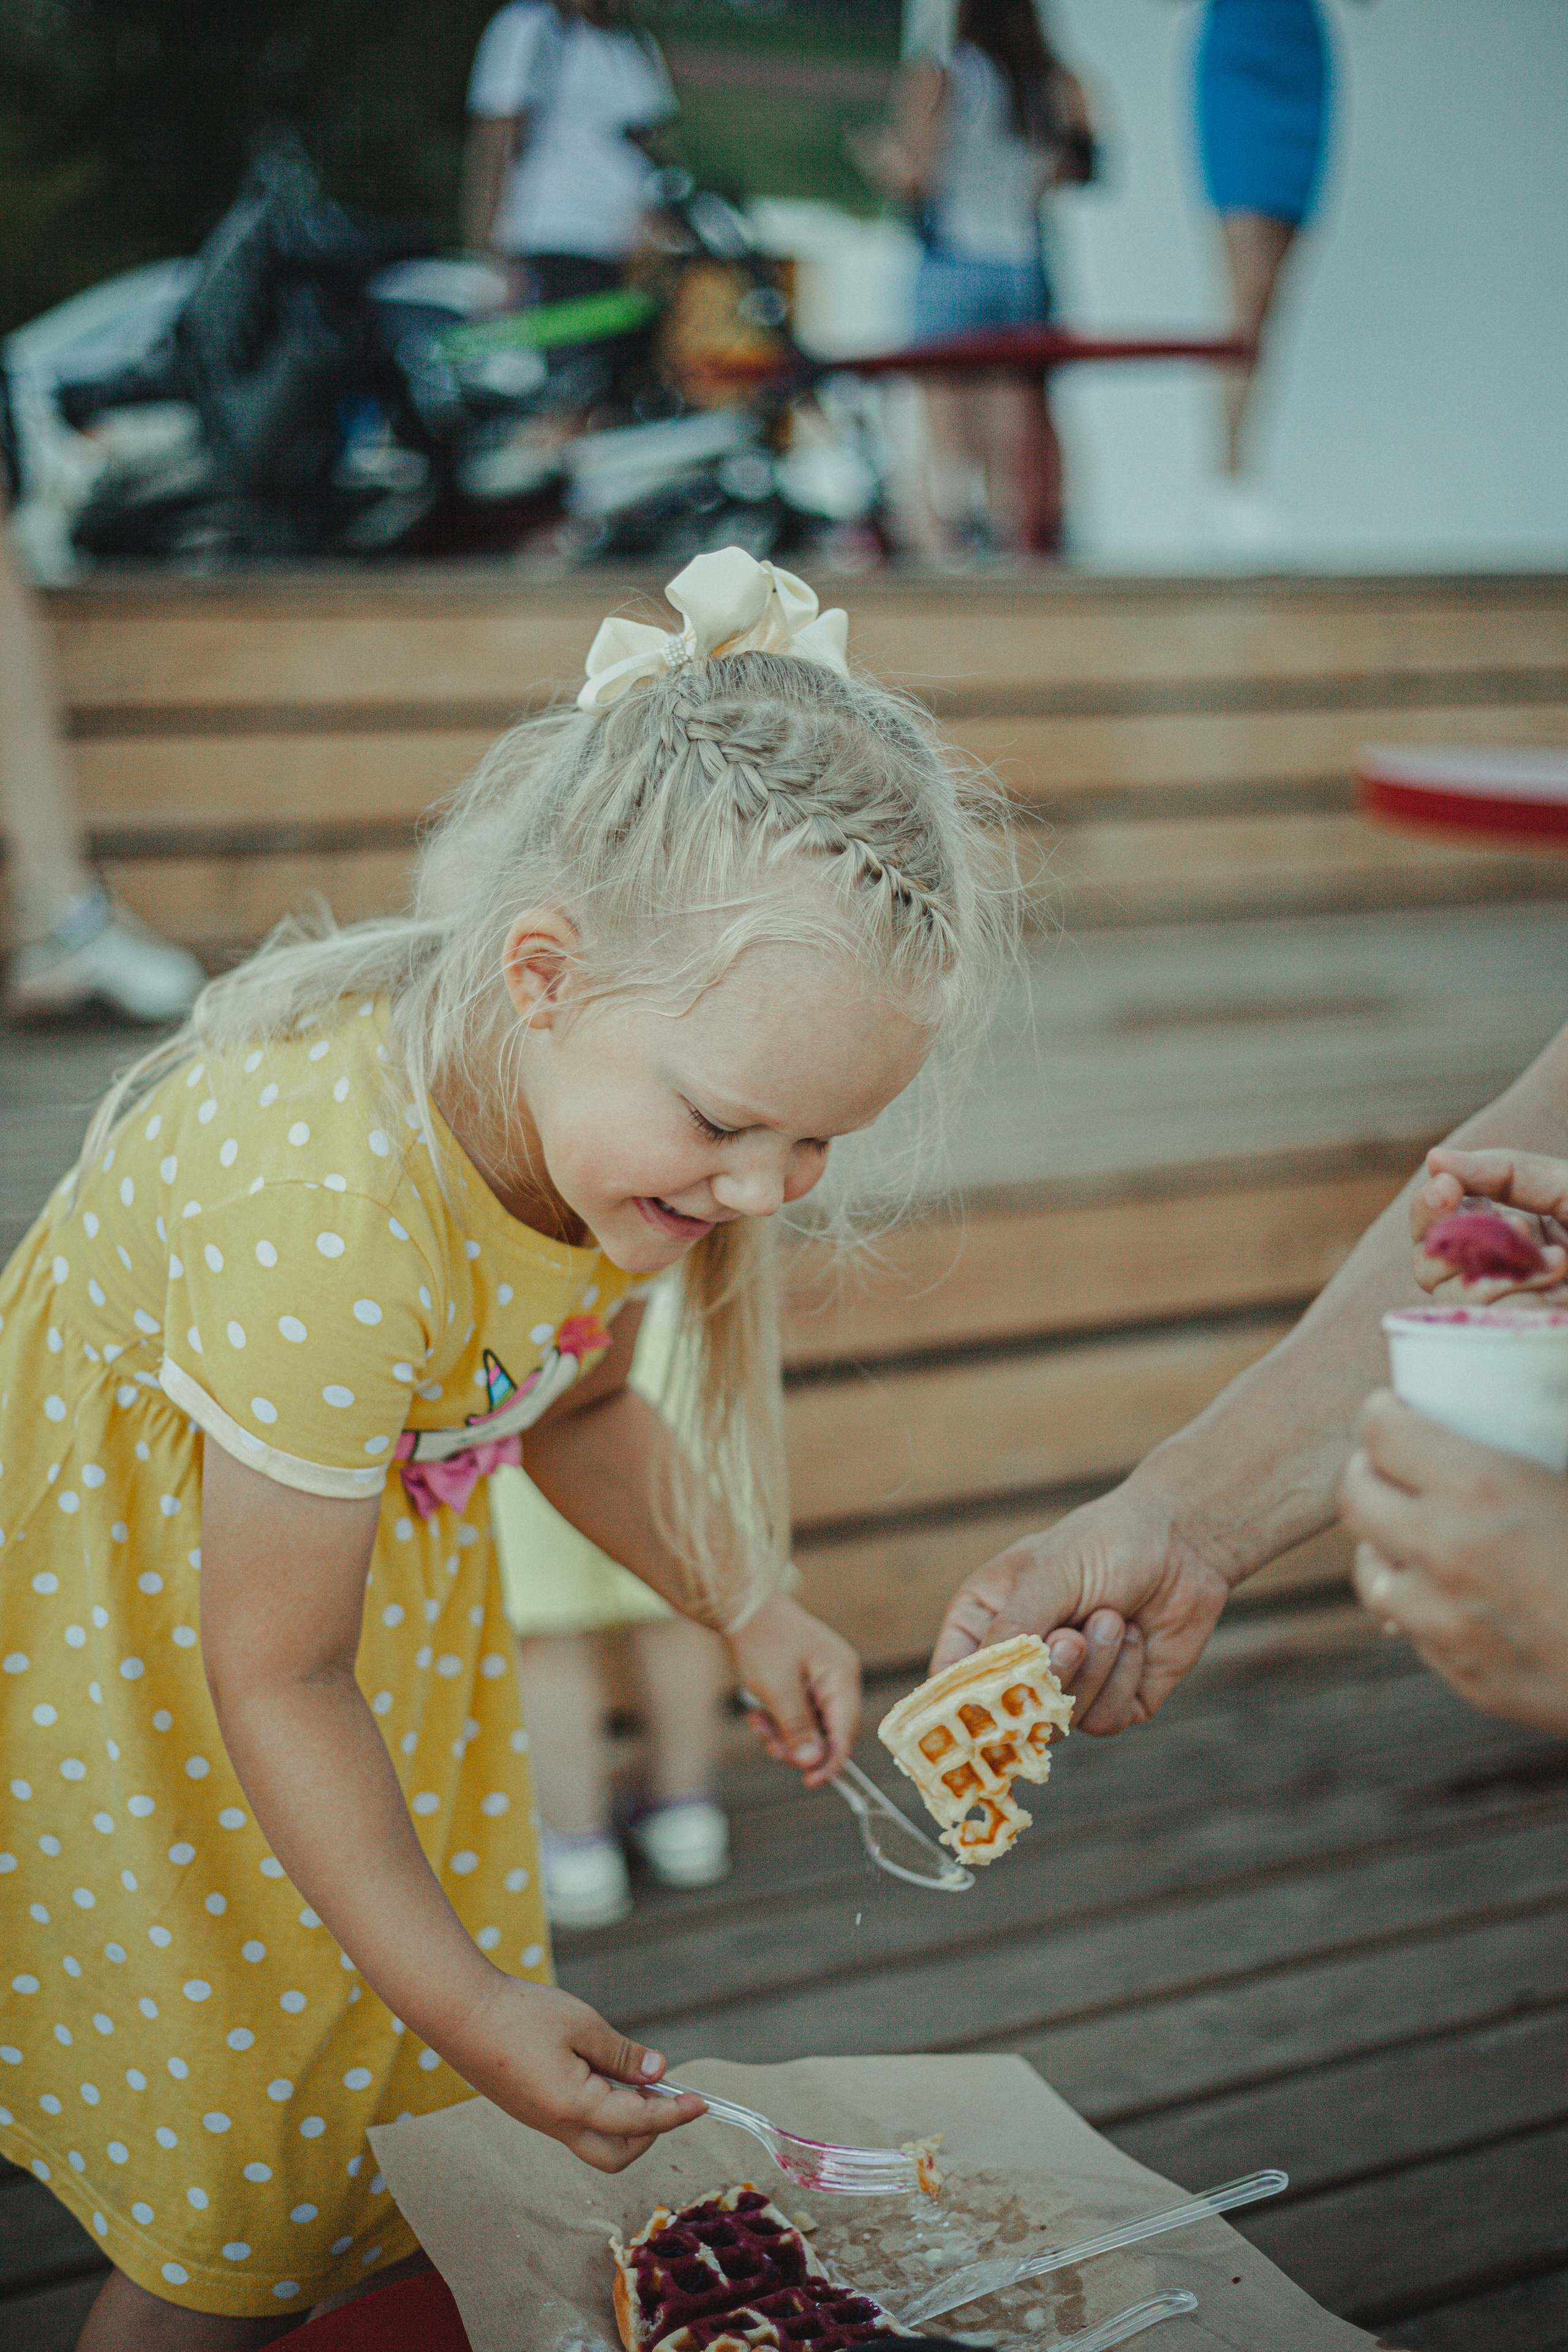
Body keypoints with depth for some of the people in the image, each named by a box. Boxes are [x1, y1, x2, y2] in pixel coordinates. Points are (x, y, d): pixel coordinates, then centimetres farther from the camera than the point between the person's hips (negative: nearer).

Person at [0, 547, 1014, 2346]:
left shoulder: (624, 1113, -17)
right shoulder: (330, 1218, -40)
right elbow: (278, 1678, -28)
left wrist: (748, 1605, -8)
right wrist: (463, 1999, -23)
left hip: (384, 1553, 7)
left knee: (434, 2123, 15)